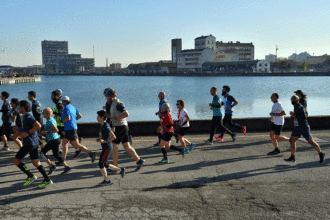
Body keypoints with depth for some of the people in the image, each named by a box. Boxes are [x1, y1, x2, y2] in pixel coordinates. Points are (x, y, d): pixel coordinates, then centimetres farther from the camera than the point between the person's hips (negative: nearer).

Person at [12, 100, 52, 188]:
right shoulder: (25, 116, 17)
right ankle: (47, 180, 8)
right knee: (36, 163, 10)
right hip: (34, 142, 10)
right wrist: (20, 131, 12)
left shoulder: (28, 116, -14)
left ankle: (30, 176, 1)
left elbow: (38, 126, -25)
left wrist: (27, 133, -20)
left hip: (30, 143, -10)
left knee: (16, 160, -1)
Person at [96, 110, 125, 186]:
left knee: (101, 163, -5)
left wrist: (104, 141, -21)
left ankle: (106, 180, 5)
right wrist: (99, 139, 8)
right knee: (104, 165, 14)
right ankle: (120, 170, 21)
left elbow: (113, 137, -22)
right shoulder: (102, 126, 12)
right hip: (105, 148, 10)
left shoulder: (106, 126, -17)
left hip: (107, 148, -10)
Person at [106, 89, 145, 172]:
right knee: (127, 147, 10)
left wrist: (115, 118, -21)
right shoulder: (114, 104, 16)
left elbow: (126, 114, -26)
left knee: (114, 147, -2)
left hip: (120, 127, -10)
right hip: (122, 127, 10)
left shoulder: (118, 103, -15)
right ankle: (139, 160, 13)